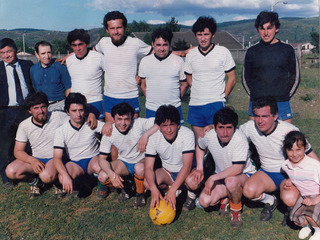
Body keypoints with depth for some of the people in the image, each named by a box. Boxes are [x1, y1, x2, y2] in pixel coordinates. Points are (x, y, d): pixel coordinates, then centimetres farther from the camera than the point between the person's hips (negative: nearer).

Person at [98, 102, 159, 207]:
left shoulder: (139, 123, -22)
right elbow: (102, 158, -13)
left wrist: (146, 135, -43)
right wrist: (112, 174, -31)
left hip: (142, 160, -3)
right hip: (123, 162, 3)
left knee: (140, 168, -38)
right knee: (102, 177, -22)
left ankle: (140, 194, -6)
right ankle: (125, 187, 10)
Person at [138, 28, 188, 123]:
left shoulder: (179, 61, 1)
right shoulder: (145, 61, 6)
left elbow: (184, 84, 8)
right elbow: (143, 85, 13)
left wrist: (175, 99, 5)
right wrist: (151, 100, 8)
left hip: (174, 108, -1)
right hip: (151, 109, 2)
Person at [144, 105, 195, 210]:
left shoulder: (188, 134, -25)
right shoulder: (153, 137, -17)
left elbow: (187, 166, -30)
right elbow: (148, 167, -20)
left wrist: (172, 190, -40)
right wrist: (154, 189, -39)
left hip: (185, 172, -3)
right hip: (167, 172, 3)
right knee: (148, 183, -26)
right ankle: (177, 192, 0)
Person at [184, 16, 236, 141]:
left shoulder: (223, 52, 0)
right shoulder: (191, 54, 9)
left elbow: (232, 79, 4)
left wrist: (222, 97, 2)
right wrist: (198, 93, 10)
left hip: (216, 104, -3)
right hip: (195, 104, 4)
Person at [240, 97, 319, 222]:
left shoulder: (289, 131, -22)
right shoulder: (251, 127, -13)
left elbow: (310, 155, -12)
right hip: (266, 173, 3)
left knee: (289, 199, -34)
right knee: (249, 191, -28)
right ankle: (270, 202, 8)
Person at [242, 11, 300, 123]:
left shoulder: (287, 49, 5)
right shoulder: (252, 51, 6)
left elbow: (295, 77, 13)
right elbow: (246, 78, 15)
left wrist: (285, 95, 7)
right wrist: (254, 96, 8)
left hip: (281, 103, 0)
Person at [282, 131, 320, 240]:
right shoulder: (285, 165, -7)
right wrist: (290, 180, 1)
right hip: (303, 196, 5)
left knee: (310, 215, -30)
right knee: (294, 217, -15)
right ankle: (307, 225, 21)